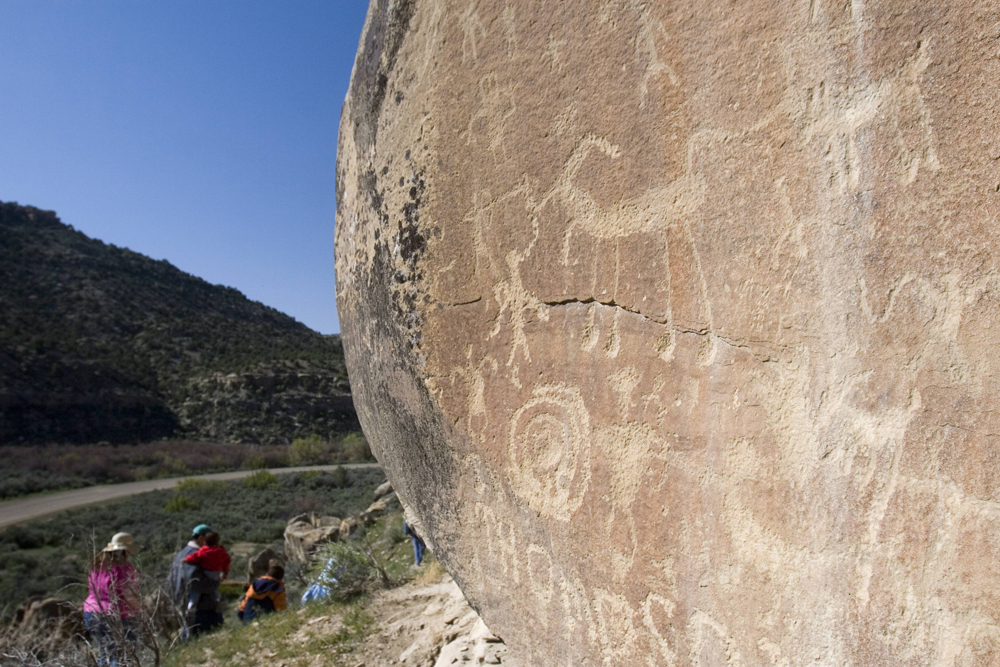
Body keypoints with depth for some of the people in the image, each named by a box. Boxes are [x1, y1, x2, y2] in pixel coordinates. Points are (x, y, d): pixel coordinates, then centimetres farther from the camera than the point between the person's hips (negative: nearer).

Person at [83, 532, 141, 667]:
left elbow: (91, 591, 14)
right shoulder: (124, 569, -19)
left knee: (104, 653, 20)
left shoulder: (96, 565, 5)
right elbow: (130, 597, -18)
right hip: (119, 619, -8)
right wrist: (139, 608, -1)